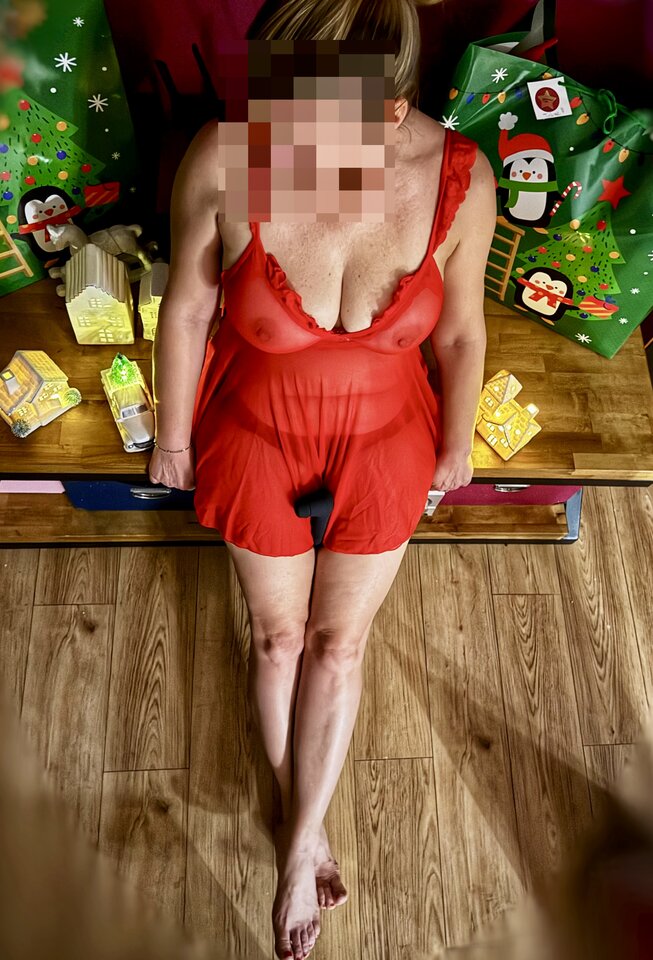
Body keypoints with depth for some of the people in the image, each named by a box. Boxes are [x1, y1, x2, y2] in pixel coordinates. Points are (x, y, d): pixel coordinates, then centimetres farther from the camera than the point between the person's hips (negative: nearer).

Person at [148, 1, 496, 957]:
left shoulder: (460, 178, -23)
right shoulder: (222, 160, -26)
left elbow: (460, 331, -7)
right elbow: (187, 308, -10)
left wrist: (456, 446, 6)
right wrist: (173, 437, 1)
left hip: (384, 440, 1)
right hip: (256, 435, 0)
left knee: (339, 642, 13)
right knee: (278, 633, 16)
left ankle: (298, 845, 39)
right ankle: (303, 822, 46)